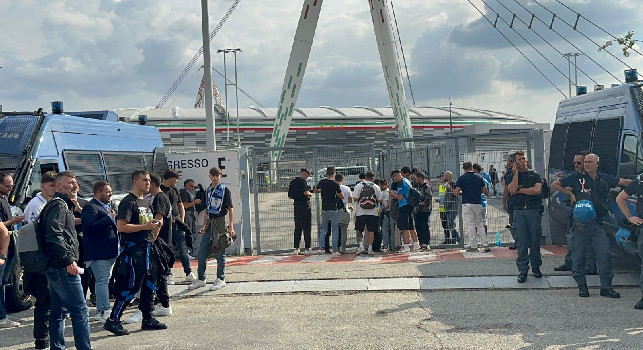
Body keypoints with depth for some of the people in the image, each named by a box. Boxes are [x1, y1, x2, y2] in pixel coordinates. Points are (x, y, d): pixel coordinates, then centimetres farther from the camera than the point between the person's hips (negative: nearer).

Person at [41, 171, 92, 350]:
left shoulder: (62, 205, 21)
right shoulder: (59, 205, -11)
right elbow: (54, 235, -23)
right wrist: (69, 261, -22)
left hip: (54, 268, 11)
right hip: (63, 268, -11)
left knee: (59, 312, 13)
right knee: (80, 311, -9)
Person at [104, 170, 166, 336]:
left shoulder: (146, 202, 19)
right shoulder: (128, 202, -10)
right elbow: (121, 227, -20)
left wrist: (156, 227, 9)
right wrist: (145, 226, -20)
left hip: (147, 249, 9)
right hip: (133, 249, -9)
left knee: (150, 284, 11)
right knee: (131, 287, -10)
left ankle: (148, 319, 21)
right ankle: (112, 320, -3)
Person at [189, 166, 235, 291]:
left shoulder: (225, 190, -3)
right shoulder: (208, 191, 14)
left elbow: (230, 209, -5)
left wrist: (231, 226, -12)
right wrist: (204, 226, 17)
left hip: (220, 222, -6)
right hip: (210, 223, 6)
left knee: (220, 253, -1)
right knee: (202, 253, 6)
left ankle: (221, 279, 8)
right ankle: (201, 279, 15)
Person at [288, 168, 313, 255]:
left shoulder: (292, 182, 14)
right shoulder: (302, 181, -11)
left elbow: (290, 196, 17)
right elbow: (305, 192, -25)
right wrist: (310, 194, -5)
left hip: (296, 206, 7)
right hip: (304, 206, -7)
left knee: (297, 228, 12)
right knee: (307, 228, -1)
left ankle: (296, 248, 11)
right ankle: (307, 248, -1)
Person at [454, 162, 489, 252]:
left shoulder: (461, 178, -5)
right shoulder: (479, 178, 6)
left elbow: (456, 193, -9)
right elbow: (486, 191, 8)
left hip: (467, 204, -3)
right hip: (478, 204, 3)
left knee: (470, 225, 1)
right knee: (479, 224, 14)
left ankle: (473, 246, 3)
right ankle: (485, 244, 7)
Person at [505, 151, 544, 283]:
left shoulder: (534, 175, 10)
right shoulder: (511, 177, 10)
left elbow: (537, 190, -6)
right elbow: (512, 190, -10)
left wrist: (520, 190, -4)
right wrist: (516, 174, -7)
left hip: (534, 210, 1)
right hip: (519, 211, -1)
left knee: (535, 240, 3)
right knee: (522, 241, -3)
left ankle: (536, 267, 15)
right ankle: (523, 270, -1)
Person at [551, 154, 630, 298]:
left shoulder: (604, 179, 10)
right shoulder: (576, 178, 2)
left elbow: (624, 182, 23)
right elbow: (554, 185, 5)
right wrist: (570, 194, -2)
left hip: (598, 224, 2)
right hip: (580, 224, -2)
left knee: (605, 255, -2)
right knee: (579, 256, 4)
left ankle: (606, 287, 6)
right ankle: (582, 286, 17)